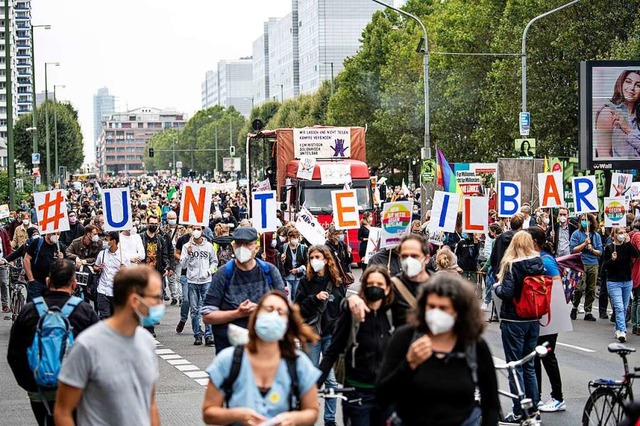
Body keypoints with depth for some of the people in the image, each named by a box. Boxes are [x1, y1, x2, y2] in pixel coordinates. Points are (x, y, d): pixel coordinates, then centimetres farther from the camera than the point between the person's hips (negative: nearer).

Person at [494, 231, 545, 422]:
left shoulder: (512, 266, -16)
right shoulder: (540, 264, 1)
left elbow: (506, 293, -23)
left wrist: (497, 286, -2)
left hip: (513, 321, -6)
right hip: (533, 321, 6)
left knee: (515, 367, 2)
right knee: (529, 366, 16)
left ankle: (519, 412, 4)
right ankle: (534, 408, 20)